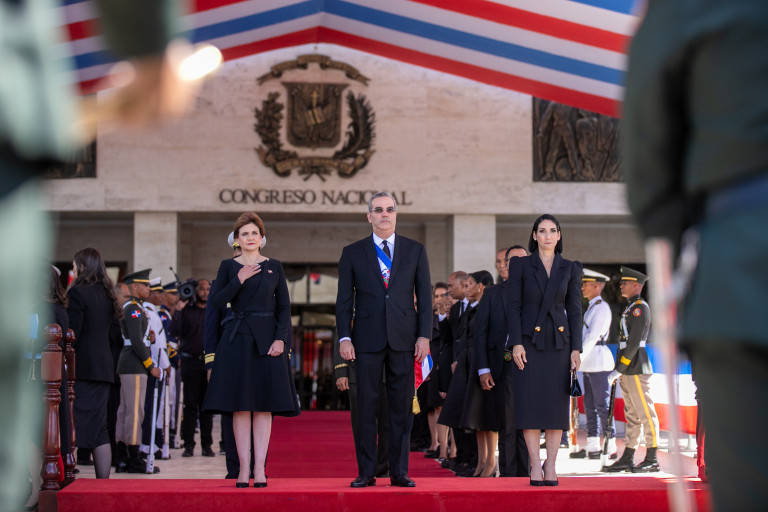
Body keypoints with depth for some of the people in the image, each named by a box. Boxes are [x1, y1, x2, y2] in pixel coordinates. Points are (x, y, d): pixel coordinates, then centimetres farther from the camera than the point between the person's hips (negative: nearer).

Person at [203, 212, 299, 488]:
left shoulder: (274, 267, 8)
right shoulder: (228, 266, 8)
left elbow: (284, 307, 5)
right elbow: (218, 302, -2)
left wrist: (281, 339, -7)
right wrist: (239, 279, -12)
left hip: (267, 338, 0)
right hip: (238, 339, 0)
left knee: (264, 406, -2)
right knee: (241, 406, -2)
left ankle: (260, 468, -2)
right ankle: (243, 468, 0)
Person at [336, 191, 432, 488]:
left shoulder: (415, 251, 10)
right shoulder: (352, 253, 8)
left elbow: (424, 296, 8)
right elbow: (344, 300, 6)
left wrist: (424, 335, -1)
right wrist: (344, 337, -4)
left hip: (403, 340, 1)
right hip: (367, 340, -1)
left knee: (401, 407, 2)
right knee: (366, 408, 1)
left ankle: (399, 472, 8)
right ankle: (367, 472, 6)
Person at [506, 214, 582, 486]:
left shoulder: (571, 269, 7)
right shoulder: (520, 265, 3)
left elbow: (575, 310, 6)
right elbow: (514, 306, 0)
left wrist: (576, 348, -1)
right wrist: (516, 343, -9)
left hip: (559, 342, 1)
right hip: (530, 342, -1)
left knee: (556, 404, 0)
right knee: (530, 404, -5)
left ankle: (551, 465, 5)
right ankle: (535, 465, -1)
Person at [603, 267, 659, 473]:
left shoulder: (640, 307, -12)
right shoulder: (631, 307, 18)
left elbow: (634, 342, -18)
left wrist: (618, 370, -18)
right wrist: (620, 371, 17)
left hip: (636, 369, -10)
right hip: (628, 371, 10)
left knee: (646, 413, -5)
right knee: (631, 415, 10)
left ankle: (652, 459, -2)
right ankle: (628, 459, 13)